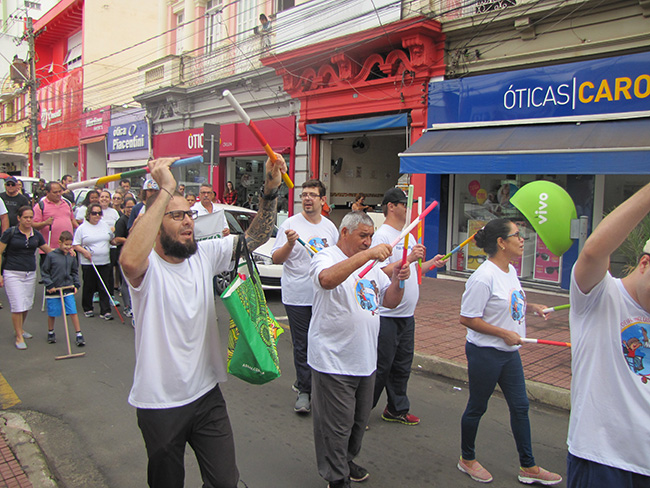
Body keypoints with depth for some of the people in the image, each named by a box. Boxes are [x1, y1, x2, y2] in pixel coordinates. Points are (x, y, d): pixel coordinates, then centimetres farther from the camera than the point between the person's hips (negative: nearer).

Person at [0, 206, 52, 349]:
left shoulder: (36, 235, 6)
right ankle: (19, 337, 5)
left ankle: (19, 329, 33)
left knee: (27, 305, 10)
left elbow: (49, 251, 15)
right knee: (17, 305, -7)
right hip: (12, 273, -4)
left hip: (30, 274, 4)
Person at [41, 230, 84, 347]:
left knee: (73, 312, -4)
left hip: (68, 289, 2)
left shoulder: (72, 256, 3)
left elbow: (75, 272, 16)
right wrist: (49, 285, -9)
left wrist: (76, 285, 7)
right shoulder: (51, 255, -8)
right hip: (53, 289, -2)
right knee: (52, 313, 10)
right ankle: (51, 332, 33)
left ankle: (79, 334, 4)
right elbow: (44, 271, -2)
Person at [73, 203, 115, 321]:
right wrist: (84, 251, -15)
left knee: (104, 287, 1)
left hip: (104, 262, 3)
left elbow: (111, 239, 24)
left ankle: (105, 311, 3)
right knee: (89, 287, 6)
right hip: (88, 263, -3)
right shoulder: (82, 228, -1)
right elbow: (75, 245, 0)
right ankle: (87, 309, 23)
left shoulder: (105, 225, 11)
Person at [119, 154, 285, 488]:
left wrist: (271, 190, -20)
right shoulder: (148, 266, -18)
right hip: (159, 402, -4)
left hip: (206, 394, 4)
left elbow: (254, 237, -3)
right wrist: (166, 191, -41)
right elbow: (130, 261, -42)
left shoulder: (204, 254, -1)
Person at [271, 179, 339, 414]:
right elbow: (276, 259, -8)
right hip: (298, 296, -4)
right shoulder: (290, 224, -4)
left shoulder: (330, 227, 10)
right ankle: (304, 391, 15)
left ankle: (305, 382, 30)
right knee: (302, 346, 2)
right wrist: (289, 244, -24)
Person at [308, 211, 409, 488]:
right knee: (337, 425, 3)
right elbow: (327, 279, -35)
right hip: (334, 360, -7)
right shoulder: (325, 258, -10)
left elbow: (390, 301, 12)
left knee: (359, 420, 20)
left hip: (365, 359, 8)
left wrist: (397, 280, -8)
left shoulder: (371, 264, 14)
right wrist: (367, 255, -39)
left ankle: (347, 461, 41)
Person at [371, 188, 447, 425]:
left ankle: (397, 409, 30)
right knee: (380, 367, -1)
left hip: (407, 314, 9)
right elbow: (381, 272, -23)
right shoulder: (382, 236, -14)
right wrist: (409, 258, -28)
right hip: (387, 315, -9)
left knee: (402, 365, 17)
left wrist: (431, 263, 15)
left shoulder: (408, 235, 16)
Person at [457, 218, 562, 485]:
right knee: (477, 407, 9)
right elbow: (467, 318, -22)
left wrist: (531, 306, 3)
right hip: (485, 353, -9)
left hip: (509, 352, 9)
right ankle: (467, 459, 31)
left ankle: (528, 467, 31)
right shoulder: (483, 277, -23)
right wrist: (504, 333, -20)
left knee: (520, 406, 15)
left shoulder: (511, 270, 5)